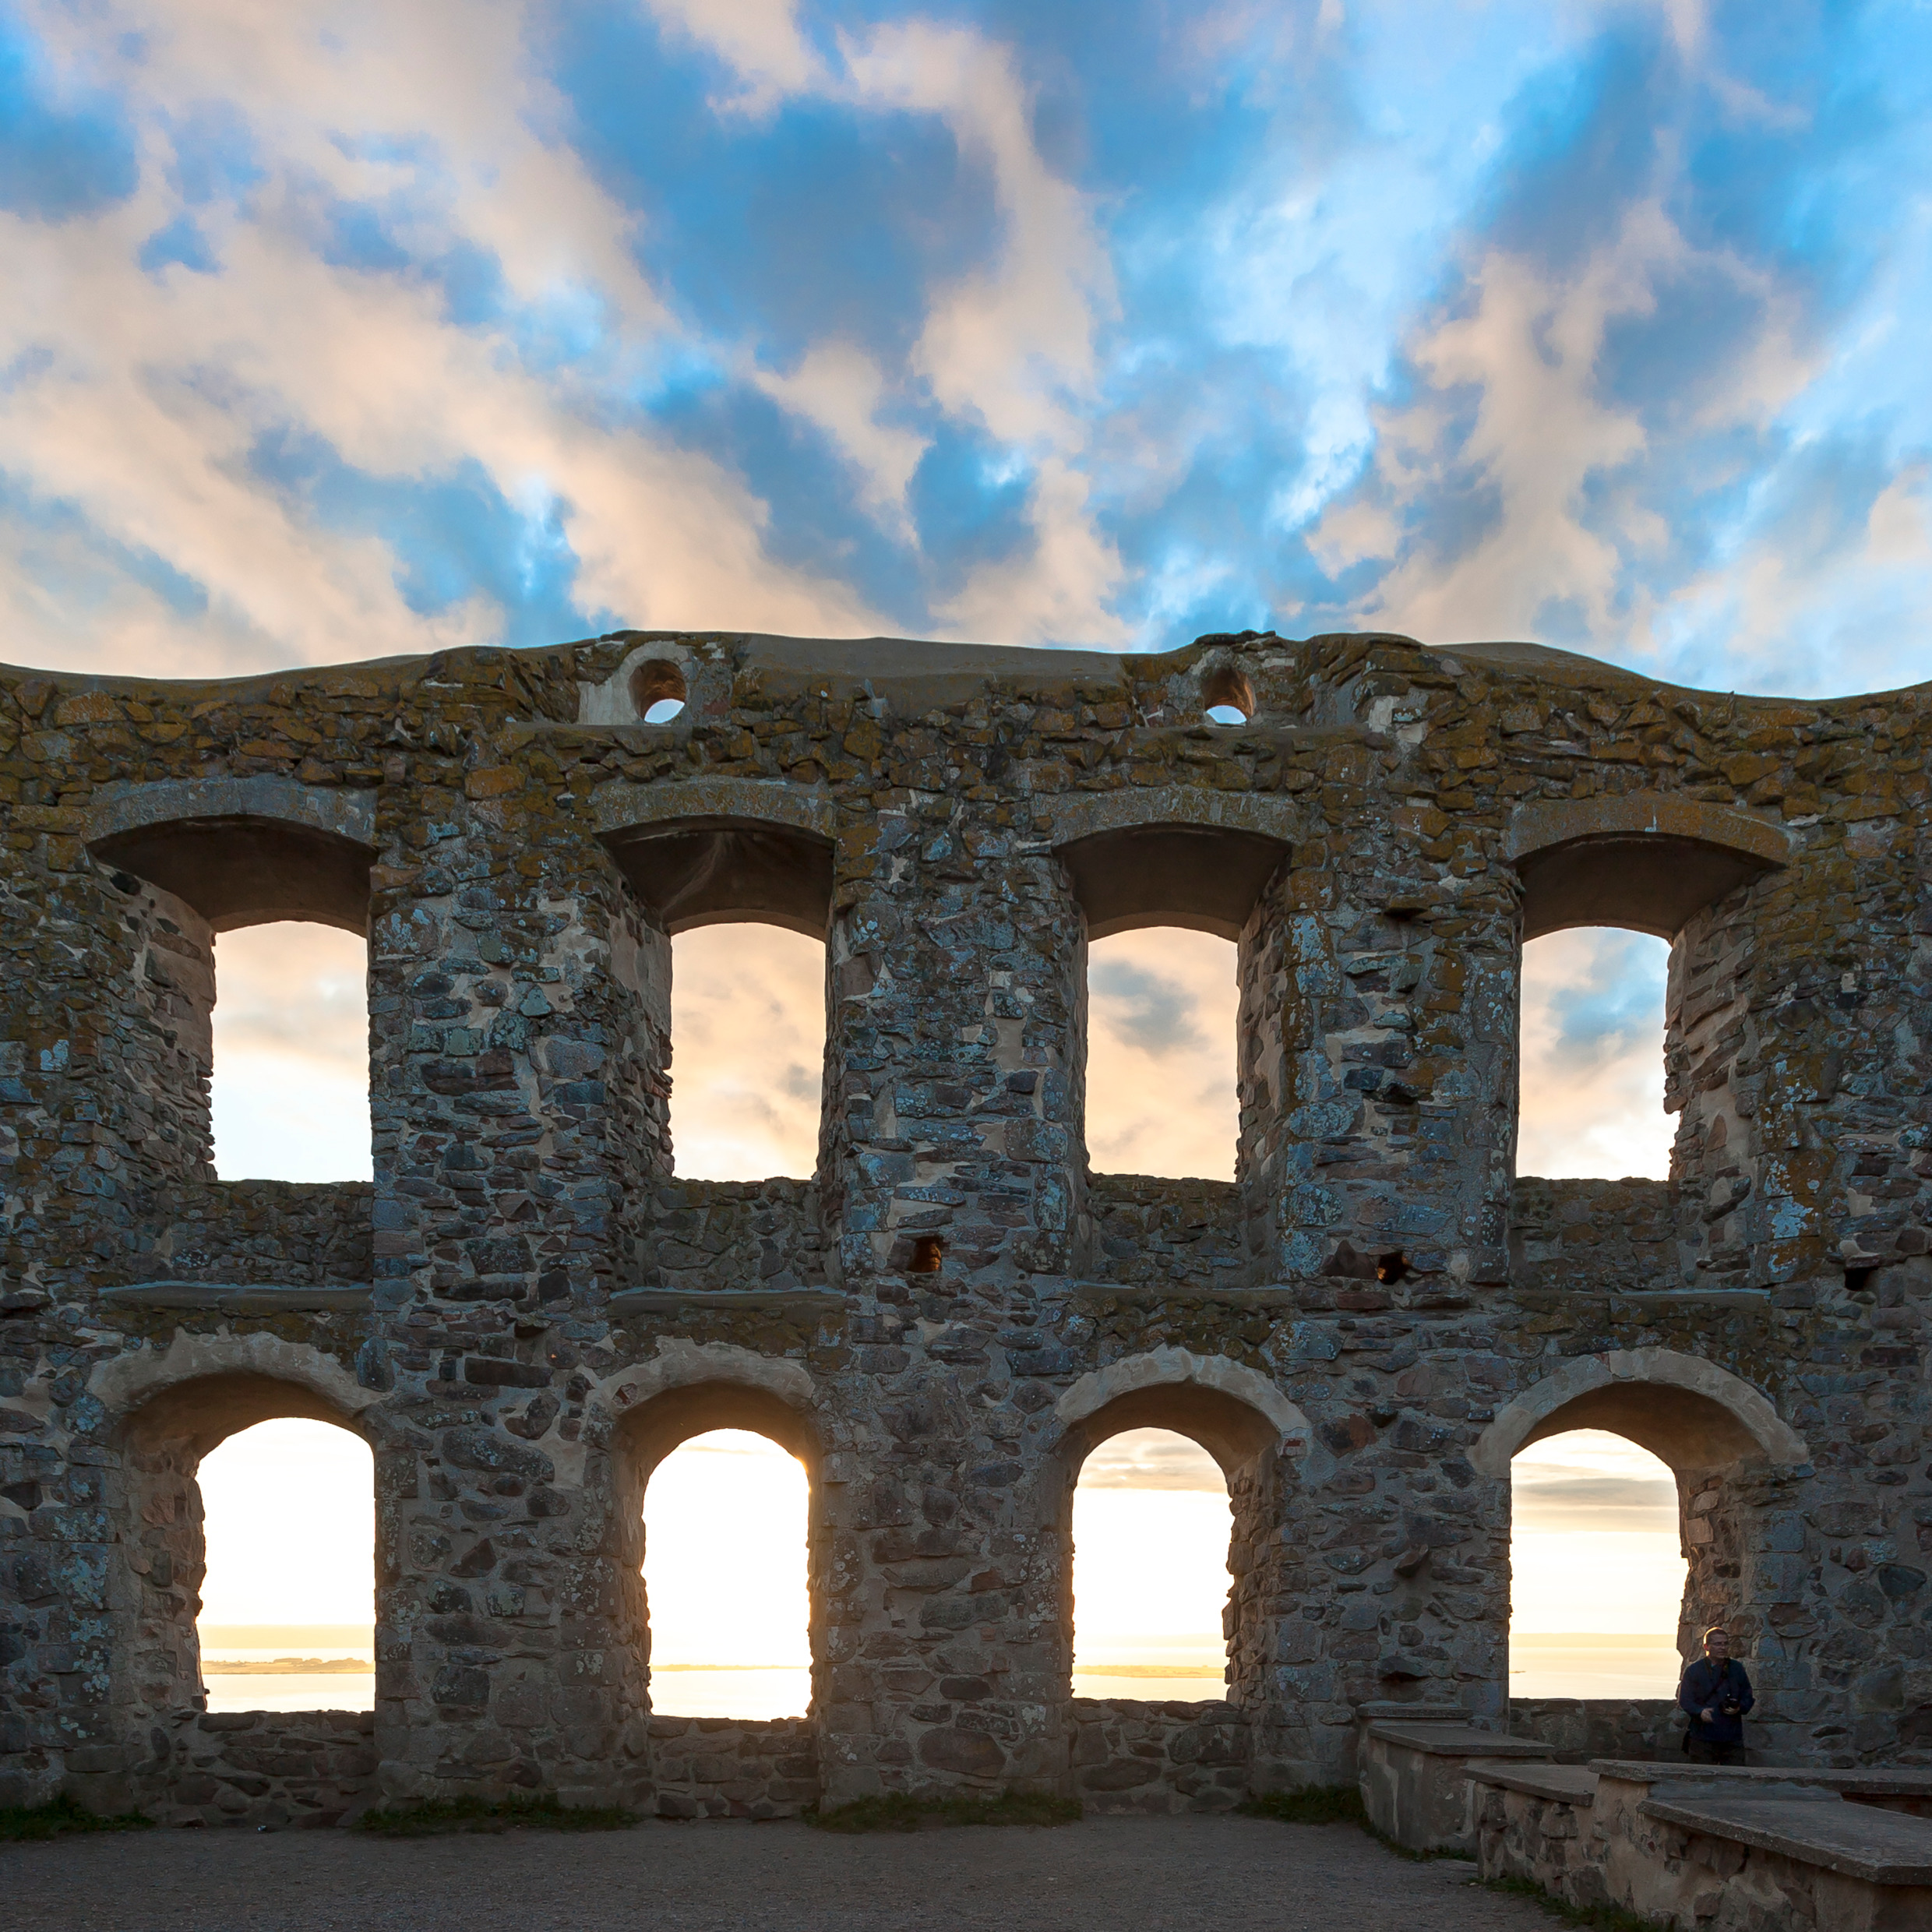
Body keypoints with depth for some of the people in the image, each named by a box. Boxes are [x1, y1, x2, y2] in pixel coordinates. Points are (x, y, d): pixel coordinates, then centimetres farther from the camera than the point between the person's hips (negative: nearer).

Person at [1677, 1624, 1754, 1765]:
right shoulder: (1693, 1670, 3)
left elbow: (1748, 1698, 16)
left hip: (1732, 1737, 2)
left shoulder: (1737, 1669, 12)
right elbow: (1685, 1701, -1)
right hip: (1702, 1737, -2)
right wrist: (1700, 1712, -21)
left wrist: (1739, 1708, -6)